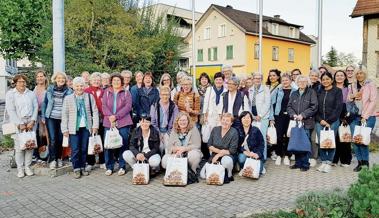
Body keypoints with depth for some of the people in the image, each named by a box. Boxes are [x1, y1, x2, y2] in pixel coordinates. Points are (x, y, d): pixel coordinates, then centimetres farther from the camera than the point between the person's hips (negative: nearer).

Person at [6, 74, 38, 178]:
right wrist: (20, 124, -11)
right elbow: (11, 111, -4)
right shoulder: (10, 94, 4)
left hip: (30, 123, 2)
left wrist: (32, 121, -7)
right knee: (19, 147, -5)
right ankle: (20, 168, 7)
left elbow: (35, 108, 6)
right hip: (17, 123, -2)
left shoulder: (31, 94, 11)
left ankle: (27, 166, 13)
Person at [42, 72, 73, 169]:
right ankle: (52, 160, 4)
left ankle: (59, 158, 21)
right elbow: (44, 103, 9)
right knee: (52, 139, -6)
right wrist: (43, 116, 5)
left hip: (63, 118, 0)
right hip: (51, 118, 0)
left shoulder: (69, 91, 0)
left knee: (60, 139, 5)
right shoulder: (50, 89, 3)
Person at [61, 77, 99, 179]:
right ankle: (76, 169, 12)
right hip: (74, 128, -1)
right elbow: (64, 115, 2)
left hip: (86, 127, 1)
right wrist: (65, 129, -2)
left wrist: (95, 125, -1)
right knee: (75, 149, -1)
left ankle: (82, 167, 21)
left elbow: (95, 111, 5)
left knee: (84, 149, 8)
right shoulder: (68, 98, 3)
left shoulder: (90, 97, 5)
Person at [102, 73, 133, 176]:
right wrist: (110, 116, -15)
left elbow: (128, 107, -4)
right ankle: (109, 167, 14)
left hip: (123, 122, -1)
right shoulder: (106, 92, 13)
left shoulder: (126, 93, 7)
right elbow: (104, 106, 3)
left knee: (123, 144, 0)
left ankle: (122, 167, 11)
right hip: (108, 122, 2)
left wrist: (116, 116, -14)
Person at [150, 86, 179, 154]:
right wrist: (158, 134, -4)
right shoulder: (154, 106, 4)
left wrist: (169, 133, -6)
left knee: (168, 147, -19)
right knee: (160, 147, -19)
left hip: (168, 131, 0)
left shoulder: (174, 107, 3)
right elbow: (153, 122, 3)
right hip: (158, 131, 0)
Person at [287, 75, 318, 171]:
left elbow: (314, 107, -7)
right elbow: (289, 106, 11)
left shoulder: (311, 93, 3)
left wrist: (302, 115, -14)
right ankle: (298, 163, 16)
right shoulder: (294, 94, 17)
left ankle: (305, 164, 5)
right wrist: (293, 115, -8)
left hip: (307, 123, -4)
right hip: (296, 122, 4)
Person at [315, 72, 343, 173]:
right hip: (319, 121, 3)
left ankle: (329, 162, 10)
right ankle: (323, 161, 14)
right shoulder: (319, 92, 13)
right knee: (321, 142, 2)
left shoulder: (337, 91, 2)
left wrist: (329, 121, -10)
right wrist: (320, 120, -5)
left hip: (332, 121, -3)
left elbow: (338, 108, -6)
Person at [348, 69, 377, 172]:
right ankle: (360, 162, 10)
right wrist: (353, 96, -4)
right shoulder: (353, 86, 14)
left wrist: (365, 116, -11)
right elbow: (348, 99, 18)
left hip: (368, 117, -4)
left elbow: (373, 101, -6)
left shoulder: (371, 84, 1)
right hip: (355, 116, 4)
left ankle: (365, 163, 4)